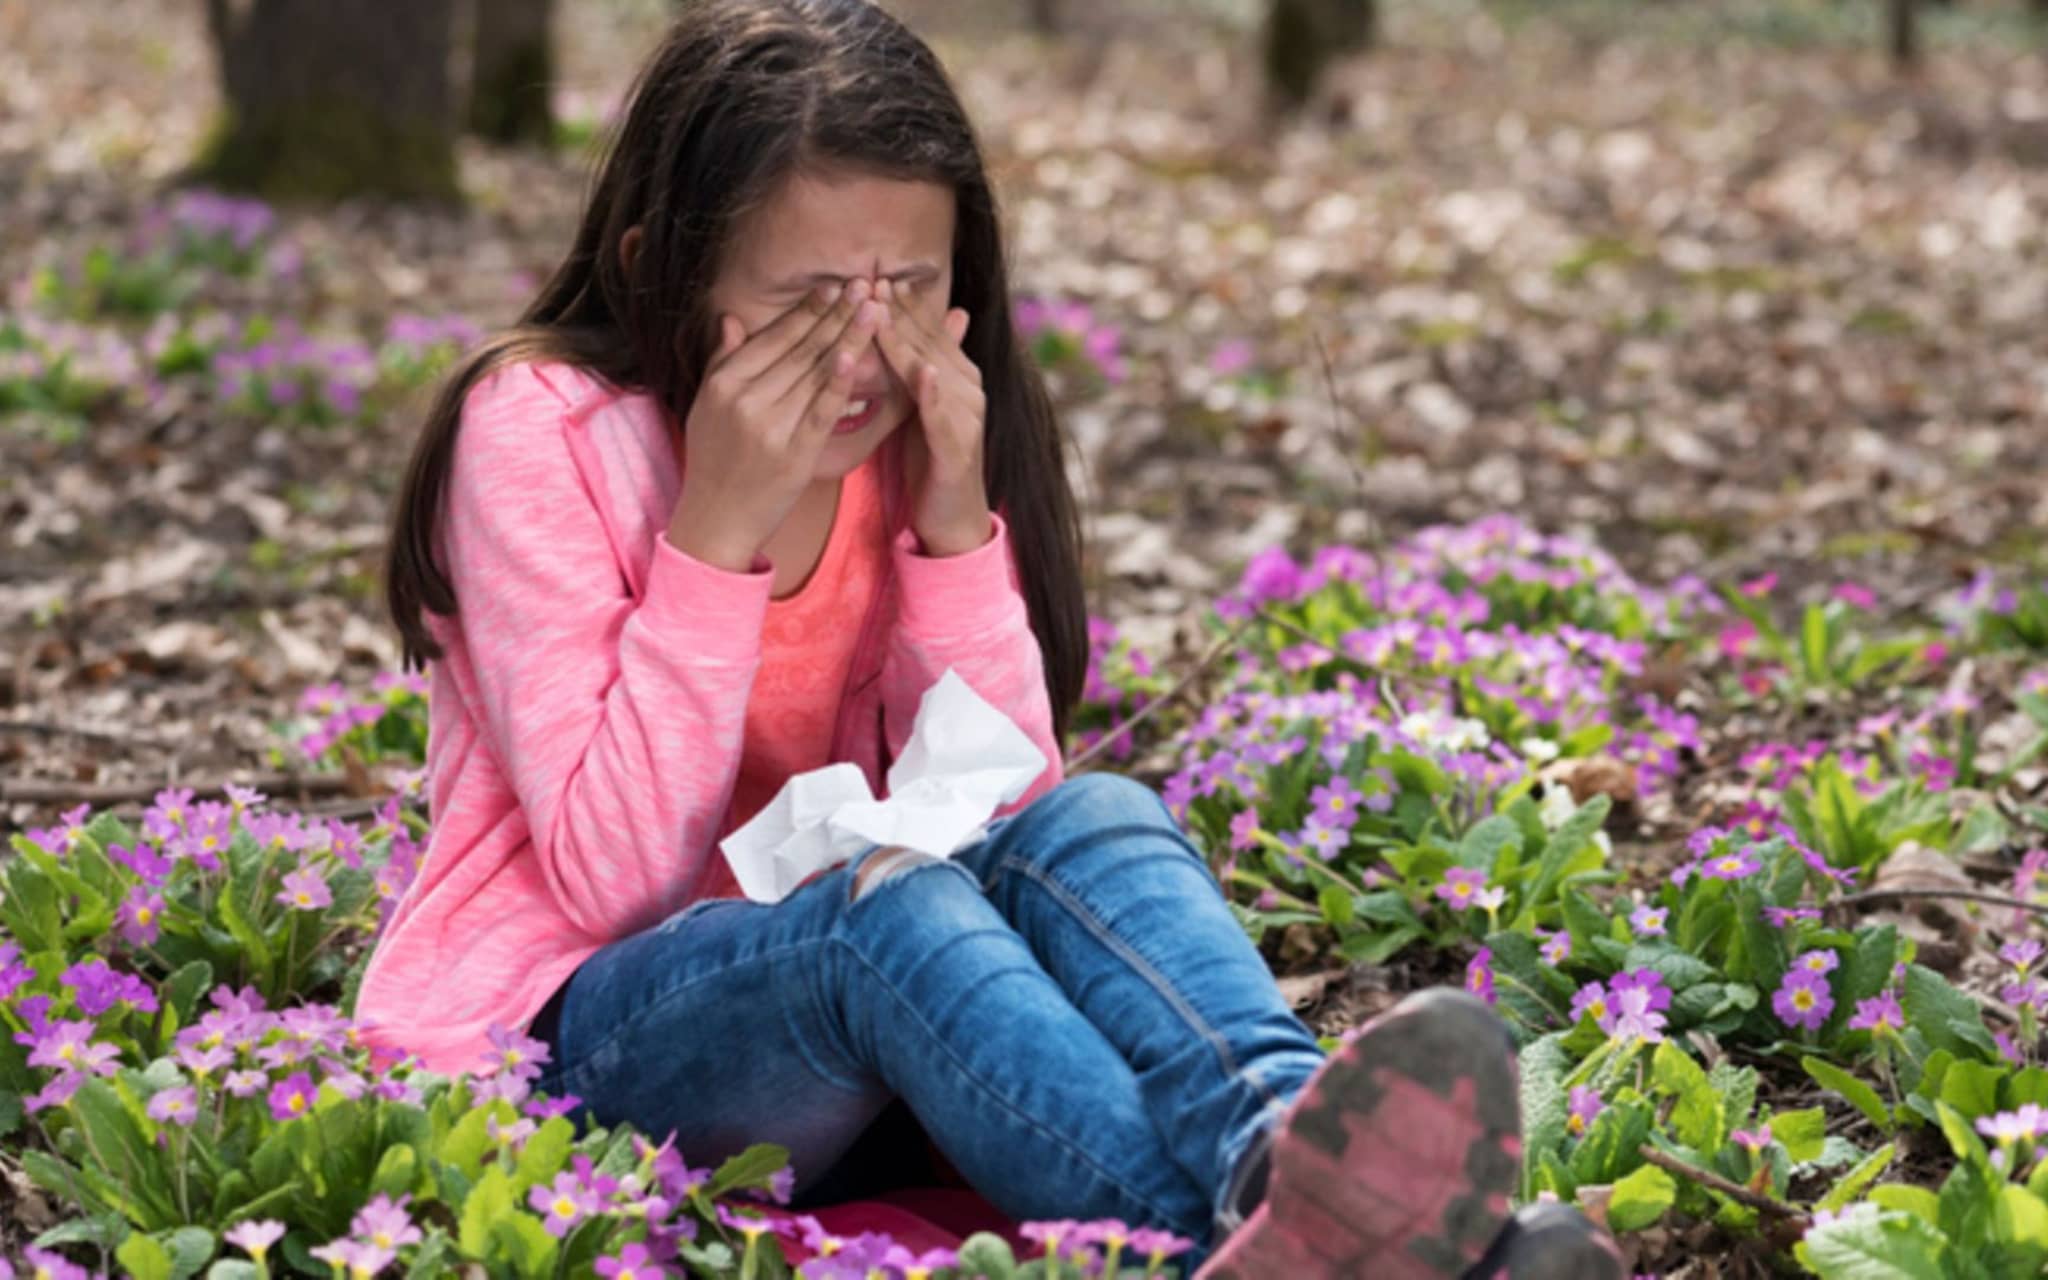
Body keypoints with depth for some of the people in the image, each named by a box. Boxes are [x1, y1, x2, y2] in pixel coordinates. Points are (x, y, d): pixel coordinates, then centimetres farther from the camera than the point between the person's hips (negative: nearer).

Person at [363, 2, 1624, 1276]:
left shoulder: (922, 440, 2)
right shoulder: (543, 429, -12)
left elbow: (999, 816, -6)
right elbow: (615, 880, -18)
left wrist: (954, 528, -17)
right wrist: (717, 531, -24)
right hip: (562, 1032, -4)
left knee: (1092, 832, -26)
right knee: (892, 901, -35)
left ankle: (1281, 1158, -54)